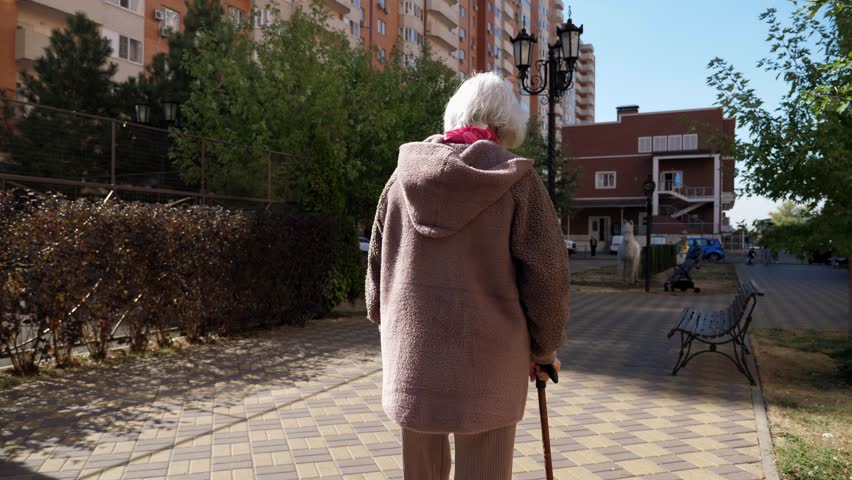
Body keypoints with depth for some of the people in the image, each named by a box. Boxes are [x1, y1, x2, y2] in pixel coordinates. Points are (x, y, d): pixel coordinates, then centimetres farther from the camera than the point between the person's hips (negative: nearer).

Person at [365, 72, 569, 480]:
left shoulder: (404, 174, 4)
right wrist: (545, 349, 7)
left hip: (410, 357, 4)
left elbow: (377, 265, 10)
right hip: (487, 360, -3)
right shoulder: (515, 178, -7)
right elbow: (546, 274, -7)